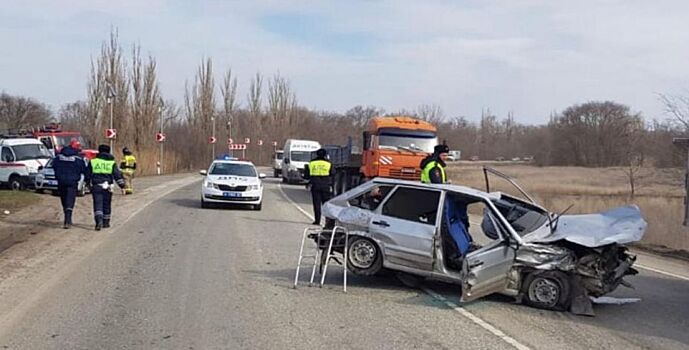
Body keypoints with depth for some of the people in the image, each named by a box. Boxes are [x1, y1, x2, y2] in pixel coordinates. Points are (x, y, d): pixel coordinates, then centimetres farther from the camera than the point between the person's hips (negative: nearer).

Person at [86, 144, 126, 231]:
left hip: (96, 186, 0)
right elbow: (118, 175, -1)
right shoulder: (112, 163, 4)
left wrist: (88, 184, 24)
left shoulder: (93, 162, 6)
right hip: (107, 187, 1)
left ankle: (99, 221, -25)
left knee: (97, 204, -5)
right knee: (107, 205, 13)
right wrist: (122, 186, 0)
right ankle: (106, 222, 21)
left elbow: (88, 175, 11)